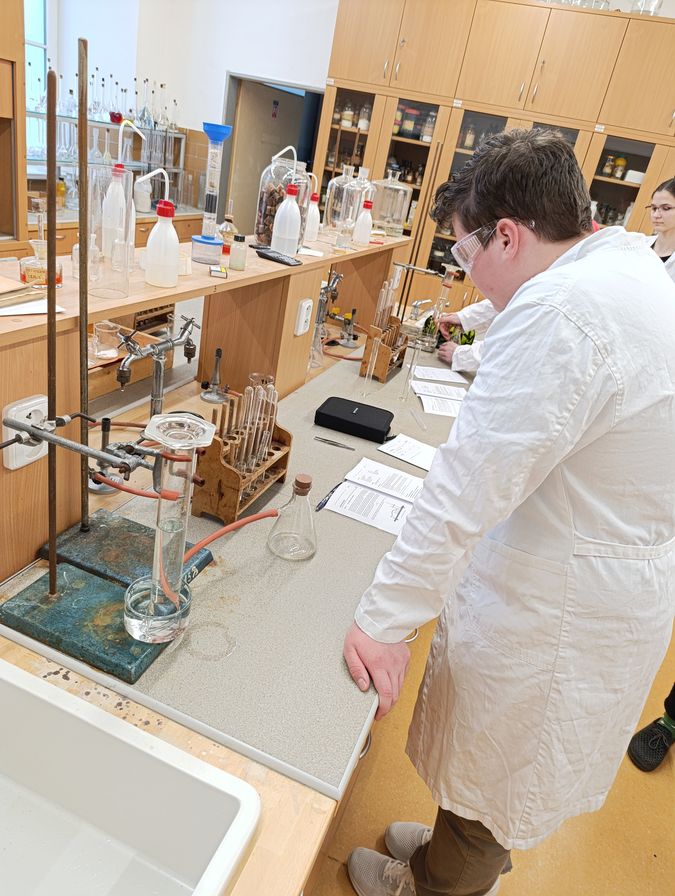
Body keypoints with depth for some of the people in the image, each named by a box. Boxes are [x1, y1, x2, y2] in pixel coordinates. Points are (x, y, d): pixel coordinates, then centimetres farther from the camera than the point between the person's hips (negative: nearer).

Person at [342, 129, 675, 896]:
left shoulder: (559, 309, -28)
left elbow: (468, 486, -30)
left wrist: (383, 619, -23)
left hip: (555, 608, -9)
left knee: (487, 776, 19)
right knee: (497, 763, 30)